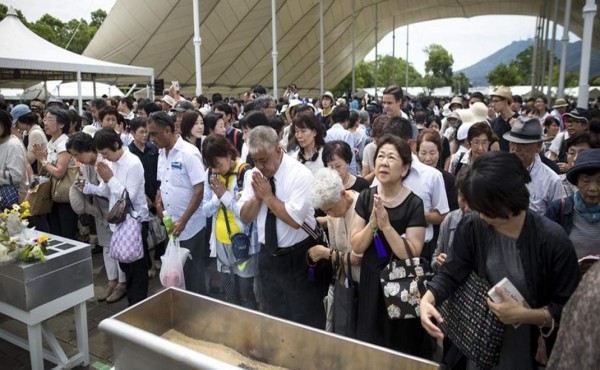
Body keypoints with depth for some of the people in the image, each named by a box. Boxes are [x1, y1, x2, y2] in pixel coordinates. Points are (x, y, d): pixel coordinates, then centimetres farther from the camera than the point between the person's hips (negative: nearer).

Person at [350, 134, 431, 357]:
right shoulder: (366, 197, -3)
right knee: (370, 343, 18)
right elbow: (356, 247, -5)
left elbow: (412, 255, -19)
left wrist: (386, 225, -27)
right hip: (371, 280, 4)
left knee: (401, 347, 12)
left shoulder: (414, 204, -15)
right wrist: (372, 223, -20)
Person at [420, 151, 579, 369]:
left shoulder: (553, 240, -20)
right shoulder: (471, 227, -11)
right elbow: (450, 274, -12)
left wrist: (523, 314, -27)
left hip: (531, 350, -2)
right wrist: (427, 299, -30)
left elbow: (569, 307, -14)